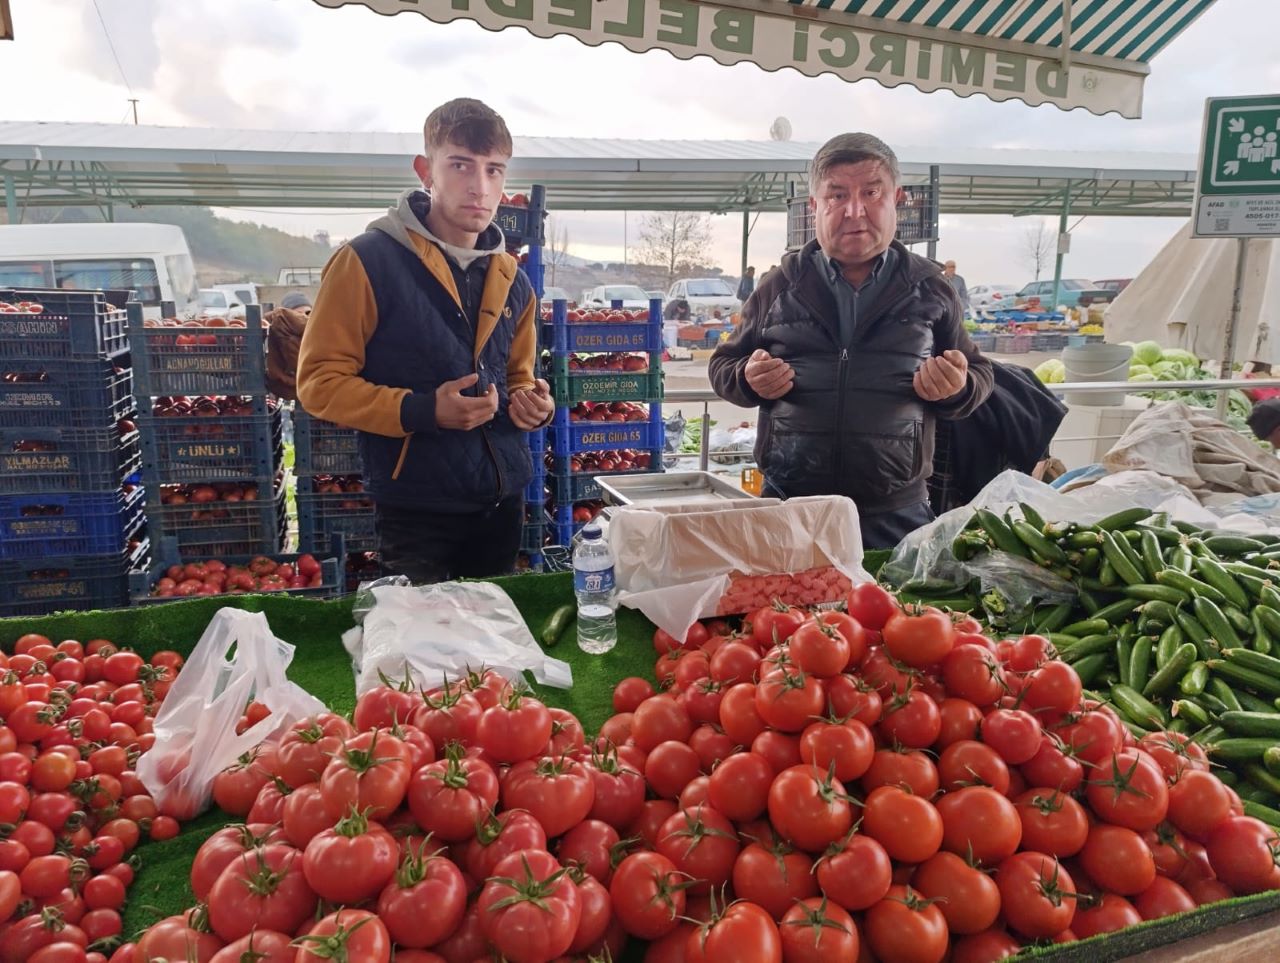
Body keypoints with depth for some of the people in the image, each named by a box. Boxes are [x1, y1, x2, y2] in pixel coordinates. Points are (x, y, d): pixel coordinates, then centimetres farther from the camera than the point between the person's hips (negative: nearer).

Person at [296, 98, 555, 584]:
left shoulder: (513, 282, 8)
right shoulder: (367, 261, -10)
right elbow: (319, 380, -10)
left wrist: (531, 402, -3)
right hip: (416, 511, -6)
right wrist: (420, 410, -22)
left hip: (502, 502, 6)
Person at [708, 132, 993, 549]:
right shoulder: (779, 286, 5)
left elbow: (979, 374, 12)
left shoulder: (931, 289, 5)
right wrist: (748, 380, -11)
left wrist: (957, 389, -11)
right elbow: (724, 365, 12)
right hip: (788, 505, 0)